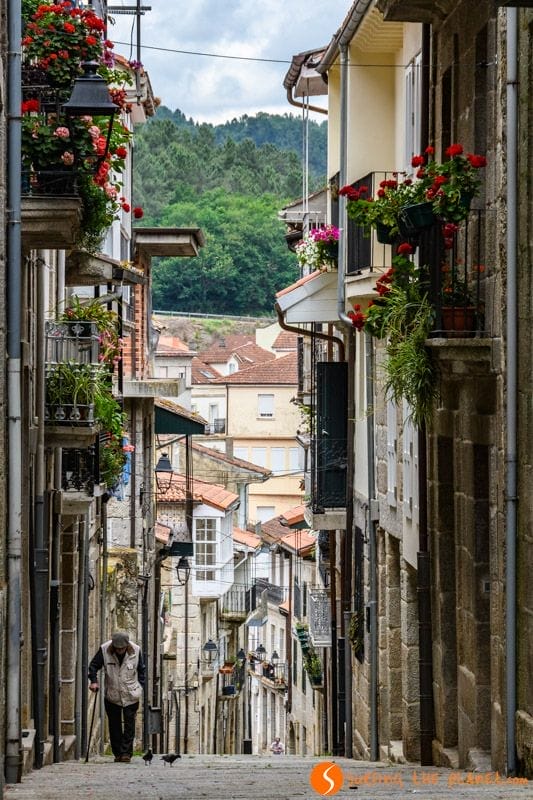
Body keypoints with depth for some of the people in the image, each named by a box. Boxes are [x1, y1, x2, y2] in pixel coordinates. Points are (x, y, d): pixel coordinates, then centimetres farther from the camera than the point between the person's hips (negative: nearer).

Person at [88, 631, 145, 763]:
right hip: (112, 696, 1)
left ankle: (126, 753, 4)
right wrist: (93, 681, -13)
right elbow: (94, 666, 0)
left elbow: (141, 670, 4)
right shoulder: (104, 650, -13)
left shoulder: (136, 651, -11)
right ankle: (117, 753, 16)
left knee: (129, 725, -2)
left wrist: (140, 686, -2)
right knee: (114, 725, 7)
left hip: (131, 696, -1)